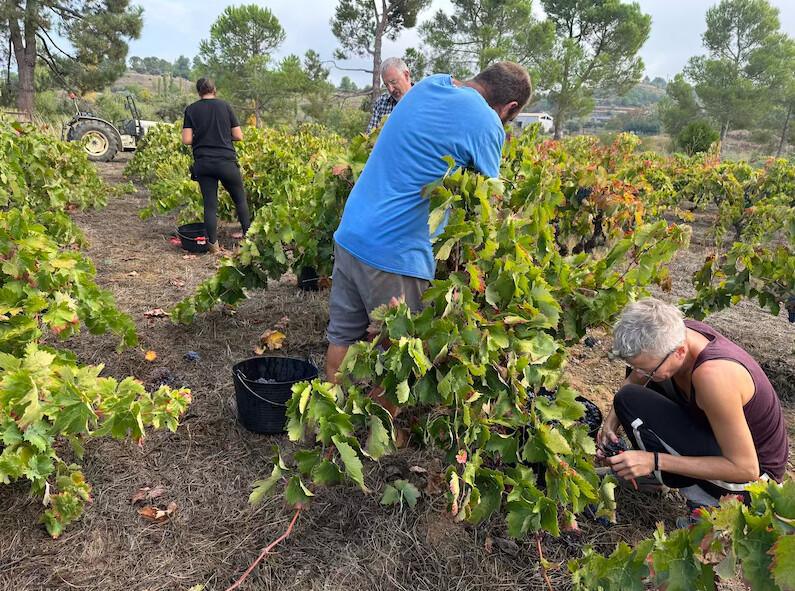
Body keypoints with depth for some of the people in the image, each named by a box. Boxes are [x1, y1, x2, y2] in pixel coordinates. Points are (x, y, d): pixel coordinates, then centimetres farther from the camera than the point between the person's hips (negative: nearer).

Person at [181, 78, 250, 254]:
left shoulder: (191, 110, 3)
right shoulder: (225, 106, 2)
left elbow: (187, 140, -4)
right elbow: (238, 136, 1)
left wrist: (200, 139, 16)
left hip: (203, 163, 1)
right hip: (226, 161, -1)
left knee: (210, 204, 4)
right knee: (240, 199, 13)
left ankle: (213, 244, 5)